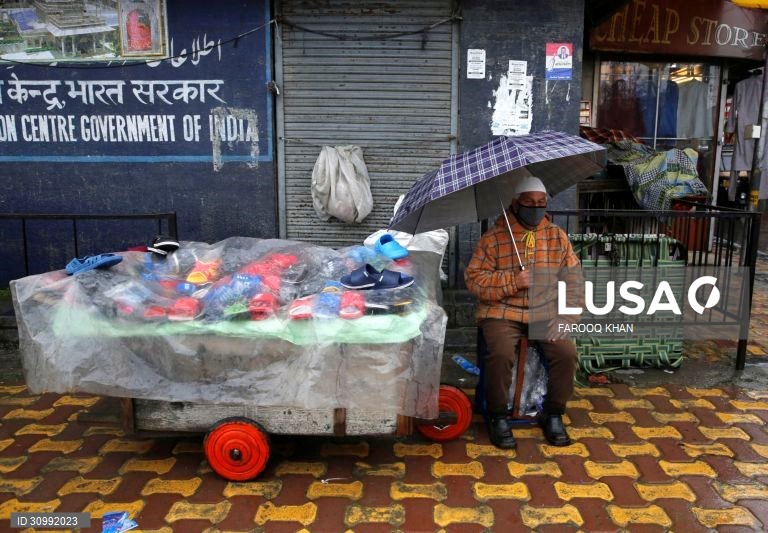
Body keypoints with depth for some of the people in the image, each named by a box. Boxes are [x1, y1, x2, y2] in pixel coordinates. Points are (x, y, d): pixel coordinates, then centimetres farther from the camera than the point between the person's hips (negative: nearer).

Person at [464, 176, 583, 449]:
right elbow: (473, 279, -5)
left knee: (566, 353, -22)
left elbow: (574, 280, 6)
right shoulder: (493, 237, -1)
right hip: (503, 312, -2)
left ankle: (553, 415, 3)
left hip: (545, 312, 3)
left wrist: (565, 318, -9)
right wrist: (512, 281, -18)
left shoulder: (557, 236, 9)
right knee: (501, 354, -29)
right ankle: (498, 417, -3)